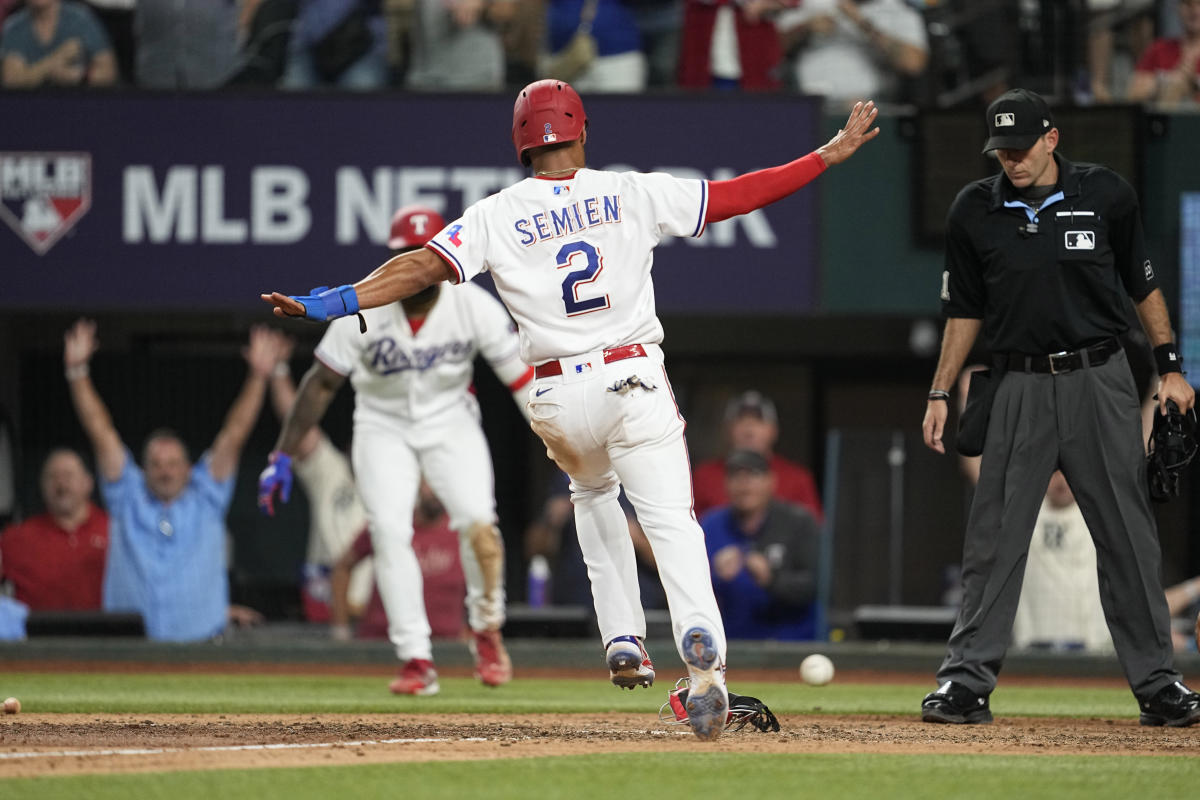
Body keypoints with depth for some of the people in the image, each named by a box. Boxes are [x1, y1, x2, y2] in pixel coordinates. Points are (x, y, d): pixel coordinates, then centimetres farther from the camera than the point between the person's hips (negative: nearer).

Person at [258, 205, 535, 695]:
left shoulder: (474, 307, -18)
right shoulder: (363, 309, -19)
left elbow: (522, 377, -15)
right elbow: (322, 383, -13)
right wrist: (283, 456, -15)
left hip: (450, 421, 0)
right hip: (384, 427, 0)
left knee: (478, 522, -20)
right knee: (389, 530, -18)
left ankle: (486, 632, 6)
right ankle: (416, 660, -15)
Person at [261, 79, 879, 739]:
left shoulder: (495, 216, 2)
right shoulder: (632, 194, 3)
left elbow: (421, 267, -10)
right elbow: (739, 195, 3)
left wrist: (329, 305, -13)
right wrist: (831, 156, 11)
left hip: (559, 399, 2)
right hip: (634, 383, -2)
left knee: (593, 493, 31)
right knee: (672, 523, -9)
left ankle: (623, 642, 21)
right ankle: (702, 653, -34)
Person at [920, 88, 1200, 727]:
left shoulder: (1106, 195, -2)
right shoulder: (975, 211, 1)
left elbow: (1143, 285, 8)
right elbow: (965, 310, 10)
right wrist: (940, 393, 7)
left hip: (1100, 381, -1)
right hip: (1019, 385, 1)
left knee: (1128, 536, 1)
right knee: (995, 537, -2)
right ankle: (966, 681, 2)